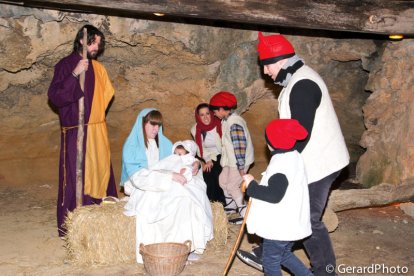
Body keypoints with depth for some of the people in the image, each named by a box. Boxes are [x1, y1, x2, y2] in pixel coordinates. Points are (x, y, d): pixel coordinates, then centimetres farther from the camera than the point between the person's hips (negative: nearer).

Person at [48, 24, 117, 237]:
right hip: (76, 130, -6)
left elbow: (107, 94, 24)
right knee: (75, 176, -4)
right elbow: (54, 96, -14)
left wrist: (97, 113, 11)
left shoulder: (98, 68, 13)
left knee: (100, 173, 8)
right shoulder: (66, 65, -4)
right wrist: (75, 74, -21)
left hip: (97, 129, 6)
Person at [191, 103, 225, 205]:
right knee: (206, 174, -13)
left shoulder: (219, 125, -17)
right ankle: (210, 201, 2)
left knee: (217, 173, -17)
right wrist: (207, 160, -11)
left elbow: (220, 146, -12)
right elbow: (200, 148, 1)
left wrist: (211, 161, -16)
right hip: (206, 157, 3)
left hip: (219, 156, -3)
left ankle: (221, 202, -3)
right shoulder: (195, 129, -6)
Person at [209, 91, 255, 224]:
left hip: (239, 161, -10)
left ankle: (245, 213, 6)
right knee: (223, 180, 20)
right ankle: (230, 205, 40)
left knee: (233, 186, -3)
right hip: (231, 160, 10)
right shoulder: (227, 120, 6)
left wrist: (241, 167, -24)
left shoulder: (234, 123, -26)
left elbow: (240, 146, -27)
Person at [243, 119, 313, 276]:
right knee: (284, 254, 27)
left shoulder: (281, 164, -24)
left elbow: (274, 195, -29)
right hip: (292, 222, 10)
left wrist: (252, 186, -18)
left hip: (280, 226, -10)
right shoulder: (294, 157, 7)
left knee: (270, 262, 6)